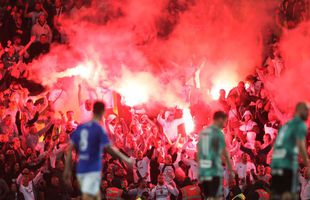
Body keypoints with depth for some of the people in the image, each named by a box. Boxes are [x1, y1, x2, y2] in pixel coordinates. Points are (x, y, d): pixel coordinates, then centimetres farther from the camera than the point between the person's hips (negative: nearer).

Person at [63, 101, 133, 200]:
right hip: (93, 170, -7)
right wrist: (125, 159, -3)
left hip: (80, 170, 7)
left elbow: (70, 149, 8)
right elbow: (109, 148, -14)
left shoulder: (80, 128, 9)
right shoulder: (99, 129, -9)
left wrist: (67, 170, 12)